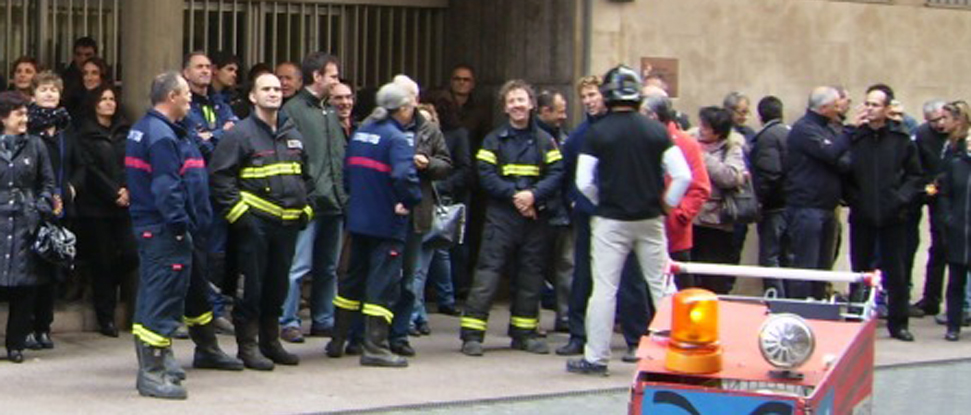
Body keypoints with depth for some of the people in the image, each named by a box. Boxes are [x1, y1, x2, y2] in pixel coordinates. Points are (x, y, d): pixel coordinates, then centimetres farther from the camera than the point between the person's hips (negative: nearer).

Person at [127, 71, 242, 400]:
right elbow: (166, 188, -24)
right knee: (163, 297, -10)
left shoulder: (144, 129, 16)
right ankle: (152, 373, -9)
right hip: (165, 231, -11)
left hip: (151, 226, 11)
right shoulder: (162, 136, -18)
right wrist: (180, 225, -21)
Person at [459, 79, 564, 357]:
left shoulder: (544, 141, 9)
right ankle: (472, 334, -7)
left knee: (531, 275, 9)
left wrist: (534, 194, -17)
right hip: (500, 216, -2)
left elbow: (556, 174, 0)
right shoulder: (494, 140, 5)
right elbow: (486, 175, -5)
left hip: (536, 216, 3)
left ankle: (524, 333, 20)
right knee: (487, 274, -7)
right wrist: (513, 195, -17)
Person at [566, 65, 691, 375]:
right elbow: (683, 175, -5)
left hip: (611, 221, -2)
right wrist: (667, 204, 9)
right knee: (661, 286, 9)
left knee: (604, 288, 2)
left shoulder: (597, 132, -7)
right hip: (650, 220, 2)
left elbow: (583, 182, -8)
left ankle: (596, 357, 4)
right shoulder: (656, 130, -2)